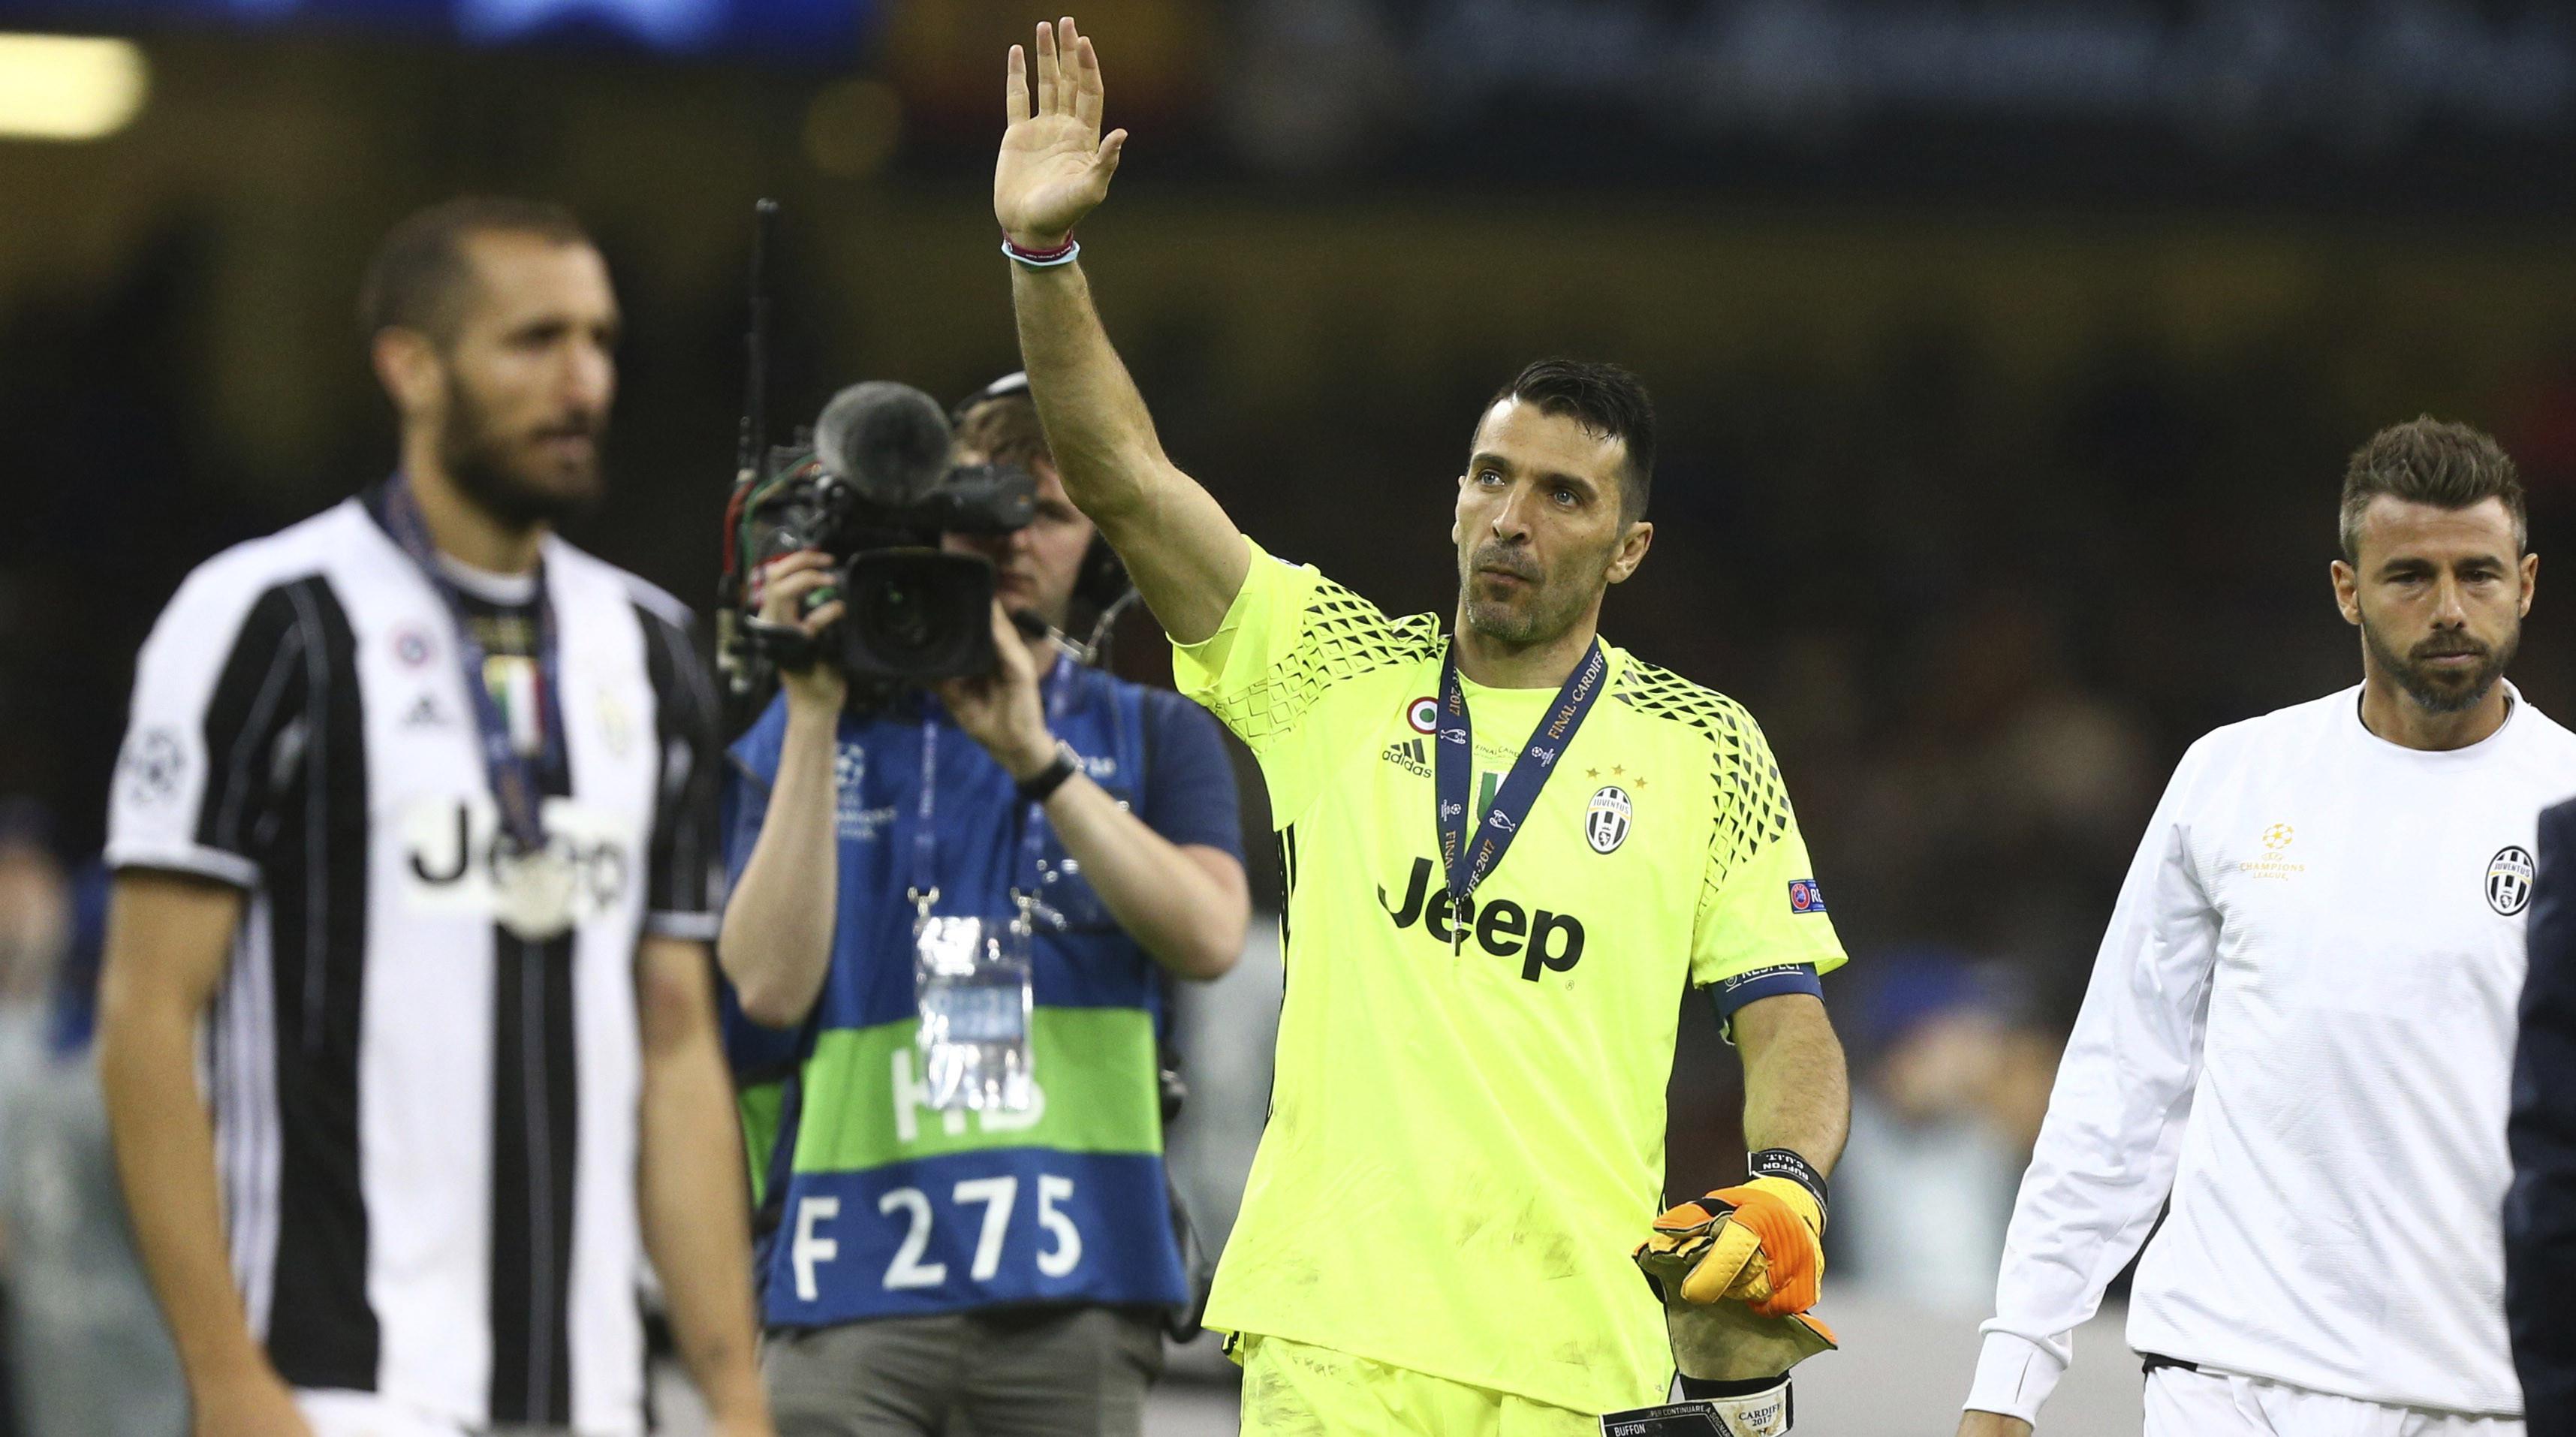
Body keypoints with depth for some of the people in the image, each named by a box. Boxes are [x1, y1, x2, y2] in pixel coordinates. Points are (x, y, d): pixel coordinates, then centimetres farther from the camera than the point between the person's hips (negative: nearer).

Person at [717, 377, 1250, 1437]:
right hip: (853, 1278, -1)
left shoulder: (1155, 739, 15)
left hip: (1073, 1285, 1)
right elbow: (770, 984, -2)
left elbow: (1208, 939, -4)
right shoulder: (804, 737, 12)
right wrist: (815, 716, -4)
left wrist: (1036, 757, -11)